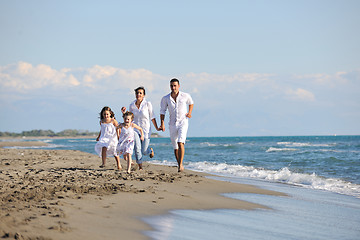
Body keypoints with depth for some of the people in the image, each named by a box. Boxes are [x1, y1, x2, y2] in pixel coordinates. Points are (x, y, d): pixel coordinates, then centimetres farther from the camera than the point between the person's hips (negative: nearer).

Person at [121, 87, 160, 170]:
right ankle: (140, 167, -1)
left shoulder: (147, 104, -7)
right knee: (137, 149, -15)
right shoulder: (132, 105, 3)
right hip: (135, 129, 2)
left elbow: (152, 117, -1)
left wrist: (156, 128, -1)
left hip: (146, 130, -2)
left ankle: (150, 150, 37)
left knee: (144, 151, 0)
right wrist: (124, 112, -3)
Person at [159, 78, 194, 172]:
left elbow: (191, 103, 17)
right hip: (172, 125, 3)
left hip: (183, 123, -3)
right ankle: (179, 165, 26)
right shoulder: (165, 99, -3)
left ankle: (180, 164, -21)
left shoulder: (185, 96, -4)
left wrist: (190, 112, 1)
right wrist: (162, 124, -6)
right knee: (175, 148, 10)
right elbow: (162, 111, 5)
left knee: (180, 143, -23)